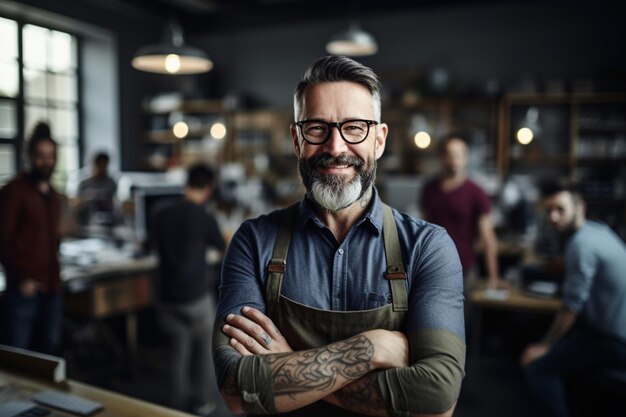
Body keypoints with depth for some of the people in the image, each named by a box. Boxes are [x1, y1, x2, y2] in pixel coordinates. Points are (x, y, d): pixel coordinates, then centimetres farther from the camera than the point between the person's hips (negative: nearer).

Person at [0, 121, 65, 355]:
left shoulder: (54, 196, 16)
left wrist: (54, 271, 10)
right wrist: (20, 278, -12)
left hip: (51, 285, 7)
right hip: (24, 287, -7)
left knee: (50, 348, 13)